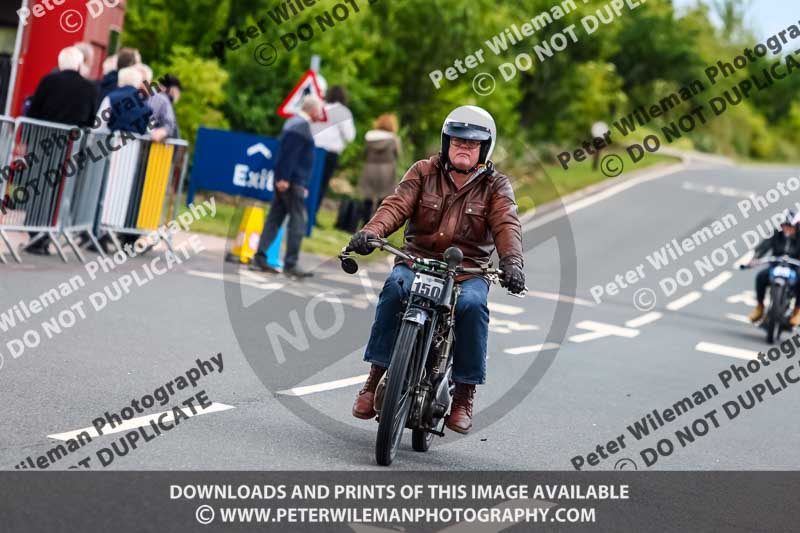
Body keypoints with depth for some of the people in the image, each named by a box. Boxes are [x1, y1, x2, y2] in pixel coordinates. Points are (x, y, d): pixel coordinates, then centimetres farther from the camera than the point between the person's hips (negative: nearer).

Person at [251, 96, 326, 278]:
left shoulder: (293, 122, 18)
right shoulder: (302, 125, -12)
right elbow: (290, 152, -20)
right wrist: (284, 178, -23)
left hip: (284, 180, 10)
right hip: (292, 181, -10)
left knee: (274, 219, 9)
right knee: (297, 222, -6)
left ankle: (260, 257, 9)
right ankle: (290, 264, -6)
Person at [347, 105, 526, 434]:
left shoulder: (496, 185, 8)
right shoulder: (423, 172, 10)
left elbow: (506, 224, -8)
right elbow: (397, 205, -5)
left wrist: (511, 261, -30)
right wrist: (370, 232, -27)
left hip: (469, 270, -1)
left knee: (472, 304, -33)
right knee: (395, 288, -32)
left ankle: (464, 395, -21)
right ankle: (376, 377, -26)